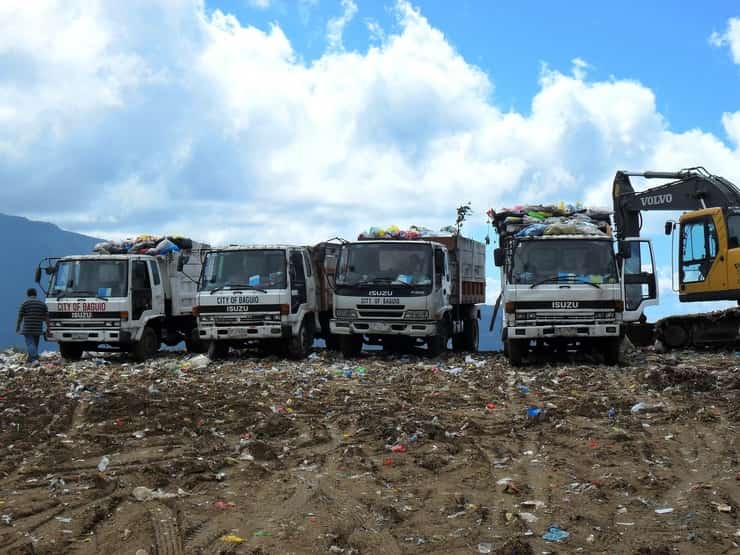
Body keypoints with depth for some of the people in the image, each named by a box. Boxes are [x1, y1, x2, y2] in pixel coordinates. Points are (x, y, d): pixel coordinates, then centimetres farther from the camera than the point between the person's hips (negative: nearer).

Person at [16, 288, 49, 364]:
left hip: (27, 329, -4)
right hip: (38, 329, 4)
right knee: (35, 344, 16)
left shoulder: (25, 303, -1)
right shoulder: (42, 303, 9)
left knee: (30, 344, -8)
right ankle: (30, 359, 25)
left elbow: (20, 317, 0)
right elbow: (46, 317, 6)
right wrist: (48, 327, 12)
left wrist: (17, 327, 10)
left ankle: (35, 359, -26)